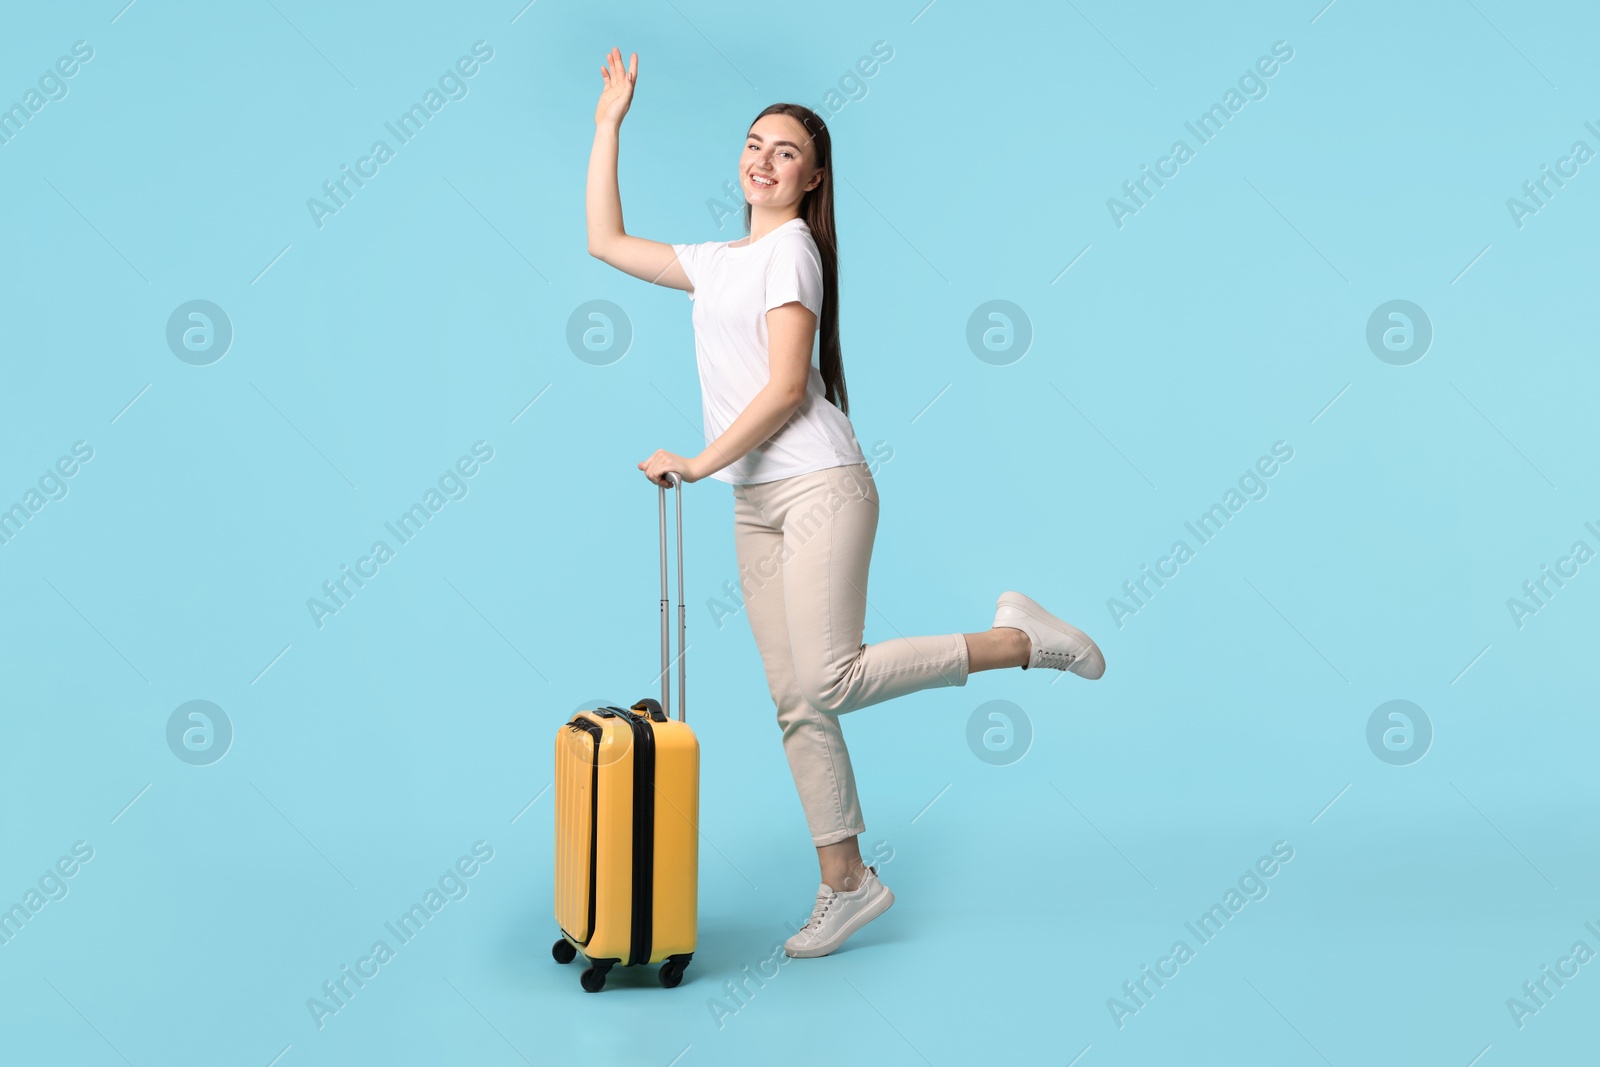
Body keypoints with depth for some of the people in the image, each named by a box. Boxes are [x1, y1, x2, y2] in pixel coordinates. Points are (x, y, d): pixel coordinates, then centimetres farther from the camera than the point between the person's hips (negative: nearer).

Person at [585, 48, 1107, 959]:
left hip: (819, 489, -7)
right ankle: (847, 884, 6)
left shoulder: (791, 248, -4)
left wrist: (700, 463, -12)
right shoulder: (718, 262, 20)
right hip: (755, 508, 7)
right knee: (796, 702, 3)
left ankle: (1018, 639, -6)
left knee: (828, 680, -20)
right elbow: (606, 242, 25)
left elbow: (786, 388, -12)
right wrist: (610, 125, 25)